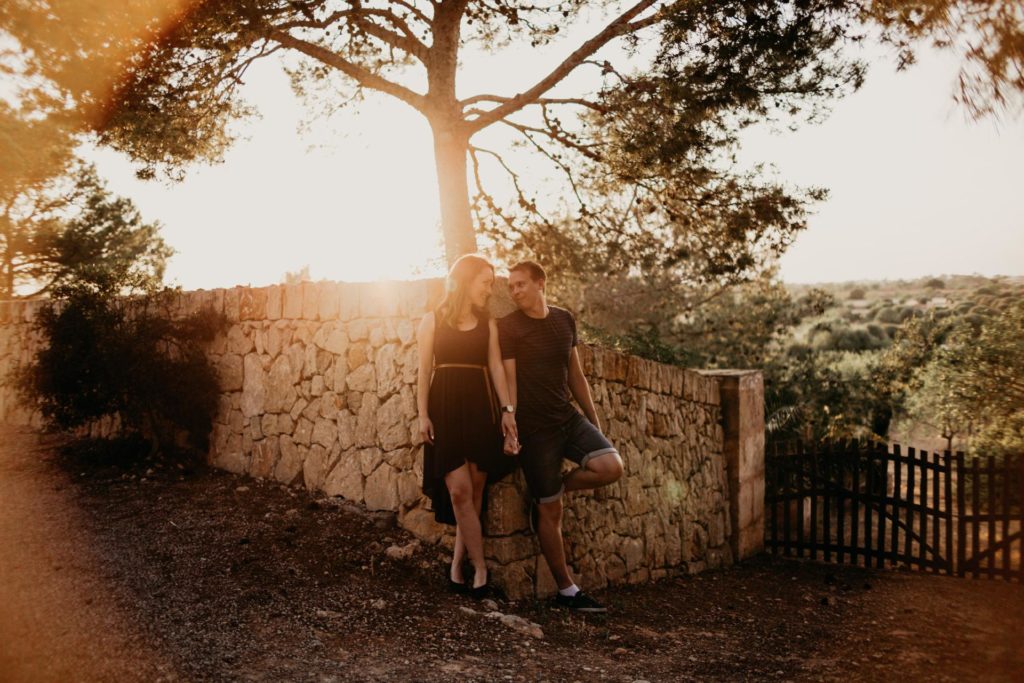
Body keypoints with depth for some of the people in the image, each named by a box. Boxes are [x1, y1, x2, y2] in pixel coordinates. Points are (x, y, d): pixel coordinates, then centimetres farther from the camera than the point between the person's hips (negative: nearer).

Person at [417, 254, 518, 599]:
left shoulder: (488, 323, 13)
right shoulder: (433, 320, 5)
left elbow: (496, 367, 7)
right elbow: (425, 370, 3)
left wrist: (507, 408, -3)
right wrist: (423, 414, -5)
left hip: (481, 409, 3)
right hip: (446, 408, -3)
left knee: (474, 491, 0)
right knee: (459, 490, -11)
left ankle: (457, 567, 10)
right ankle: (480, 568, -1)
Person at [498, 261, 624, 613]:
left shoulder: (564, 319, 7)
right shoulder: (508, 326, -7)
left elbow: (576, 375, 13)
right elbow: (508, 381, -10)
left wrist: (594, 421, 13)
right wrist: (510, 430, -17)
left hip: (568, 417, 5)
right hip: (534, 427, -5)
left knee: (611, 467, -18)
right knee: (550, 511, 1)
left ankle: (552, 489, 8)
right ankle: (566, 590, 15)